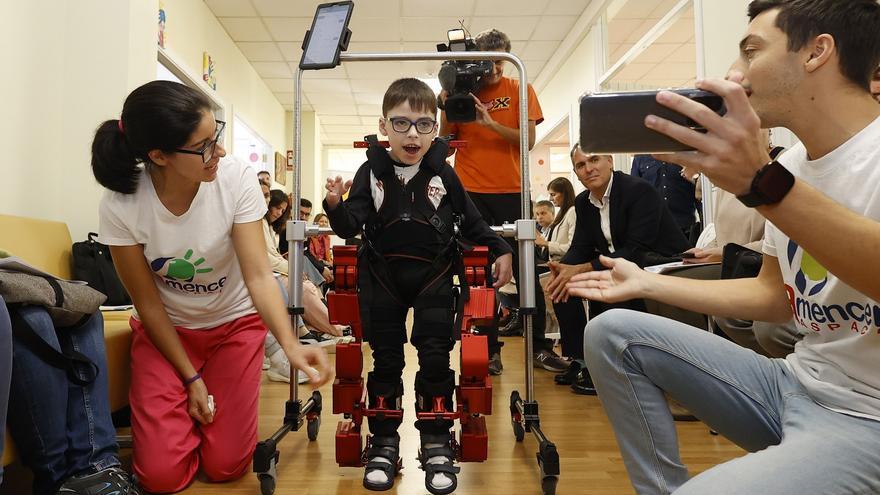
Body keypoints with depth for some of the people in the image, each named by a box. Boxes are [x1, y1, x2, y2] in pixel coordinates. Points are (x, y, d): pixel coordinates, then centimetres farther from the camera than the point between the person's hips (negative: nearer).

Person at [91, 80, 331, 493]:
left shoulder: (236, 179, -24)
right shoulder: (120, 205, -22)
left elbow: (259, 275, -28)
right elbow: (147, 302, -12)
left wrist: (289, 343, -45)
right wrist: (190, 377, -9)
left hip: (235, 322, 0)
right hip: (165, 328, 1)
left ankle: (222, 402, 30)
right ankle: (184, 410, 26)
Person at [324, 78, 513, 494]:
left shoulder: (443, 173, -1)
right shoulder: (371, 172, -3)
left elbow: (470, 221, 8)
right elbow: (350, 227, -9)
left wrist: (500, 249, 3)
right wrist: (336, 207, -28)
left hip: (433, 276, 0)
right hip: (382, 279, 0)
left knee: (435, 360, 3)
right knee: (386, 361, 8)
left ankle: (437, 445, 18)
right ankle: (384, 444, 23)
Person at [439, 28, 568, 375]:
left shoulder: (519, 90, 8)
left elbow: (528, 140, -4)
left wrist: (490, 122, -15)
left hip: (511, 191, -1)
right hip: (471, 192, 1)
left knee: (525, 270, 2)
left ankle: (540, 347, 12)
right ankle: (490, 350, 9)